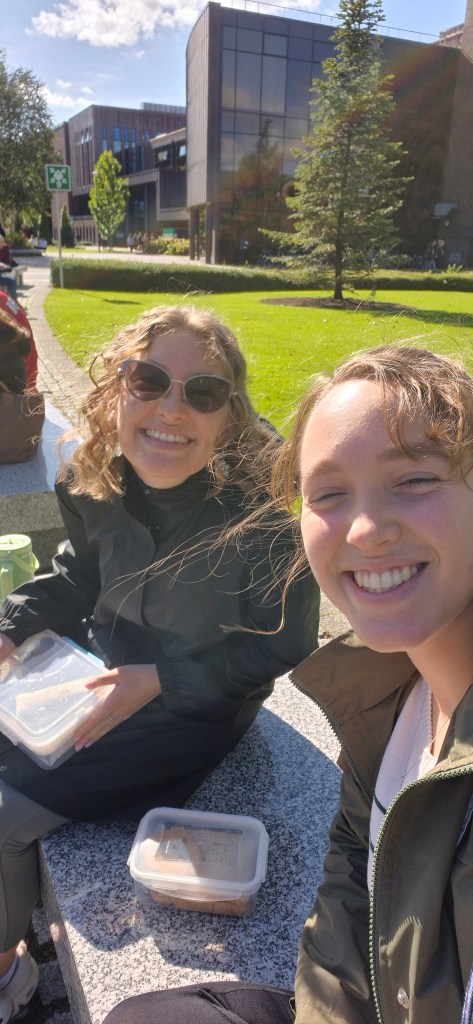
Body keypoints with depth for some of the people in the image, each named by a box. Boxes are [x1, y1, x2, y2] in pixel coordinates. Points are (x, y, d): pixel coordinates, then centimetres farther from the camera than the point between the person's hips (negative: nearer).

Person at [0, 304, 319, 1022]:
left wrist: (157, 683, -22)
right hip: (101, 667, 6)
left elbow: (284, 642, -18)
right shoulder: (97, 480, -12)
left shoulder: (266, 498, -29)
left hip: (193, 711, -6)